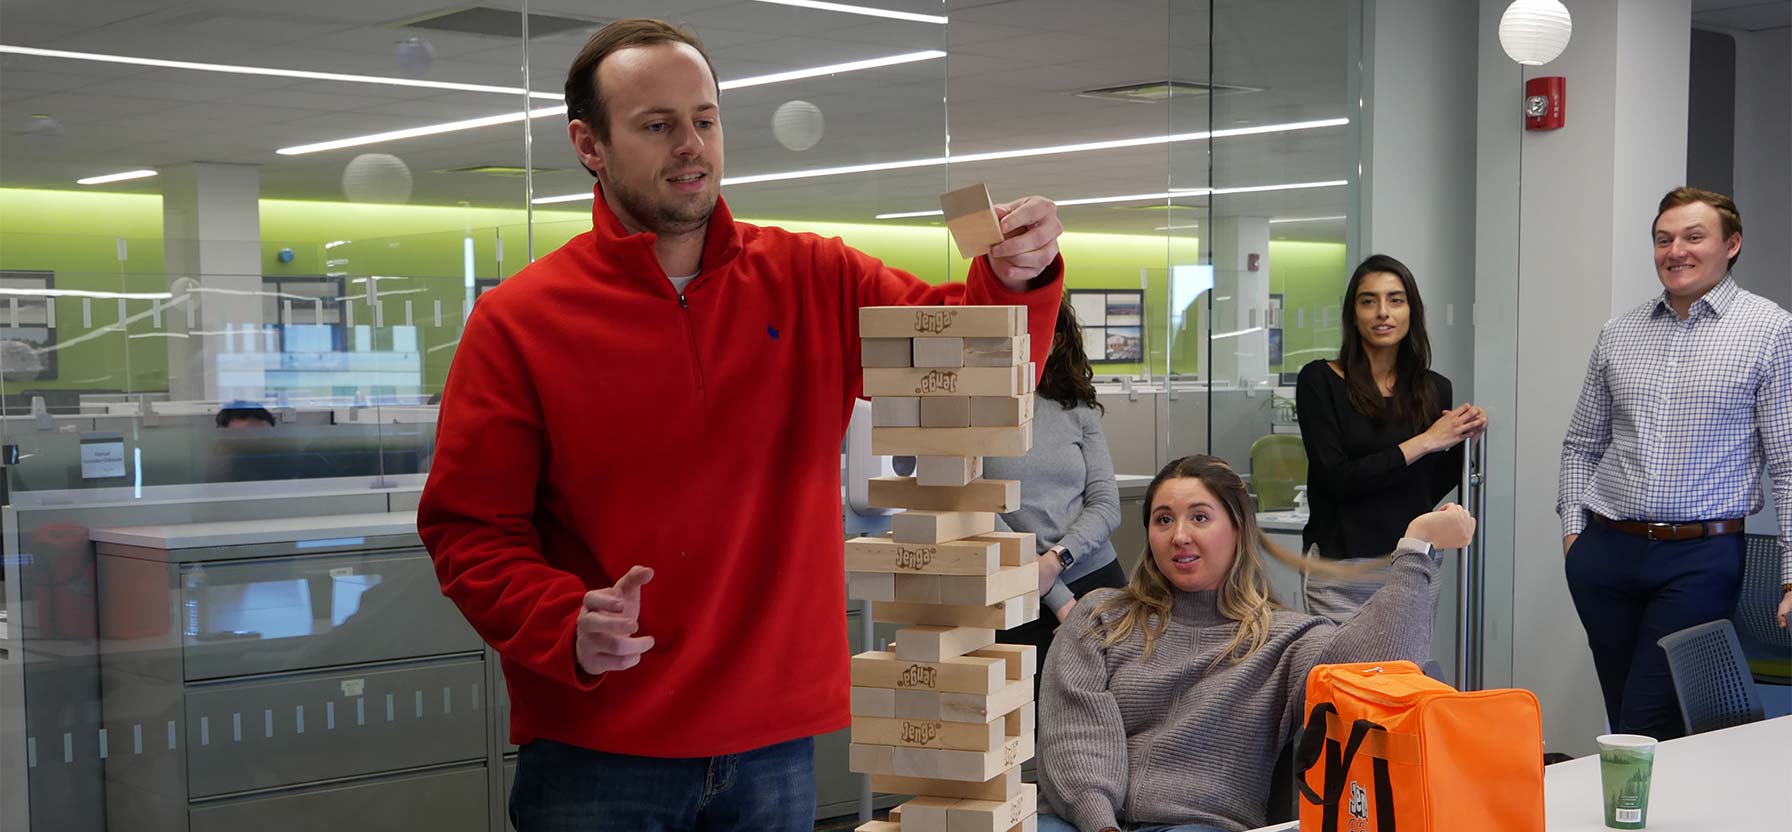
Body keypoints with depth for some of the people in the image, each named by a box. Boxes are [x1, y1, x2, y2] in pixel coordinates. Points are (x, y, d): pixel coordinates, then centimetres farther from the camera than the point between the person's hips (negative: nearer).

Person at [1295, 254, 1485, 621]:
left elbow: (1429, 492, 11)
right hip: (1341, 574, -4)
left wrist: (1462, 442, -4)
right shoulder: (1319, 381, -5)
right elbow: (1336, 479, -15)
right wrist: (1423, 443, -14)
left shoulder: (1435, 389, 6)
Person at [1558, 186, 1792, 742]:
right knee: (1621, 719, 10)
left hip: (1701, 558, -4)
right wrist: (1573, 527, 6)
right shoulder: (1619, 334, 11)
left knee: (1647, 732, -8)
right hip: (1606, 552, 4)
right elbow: (1582, 445, 18)